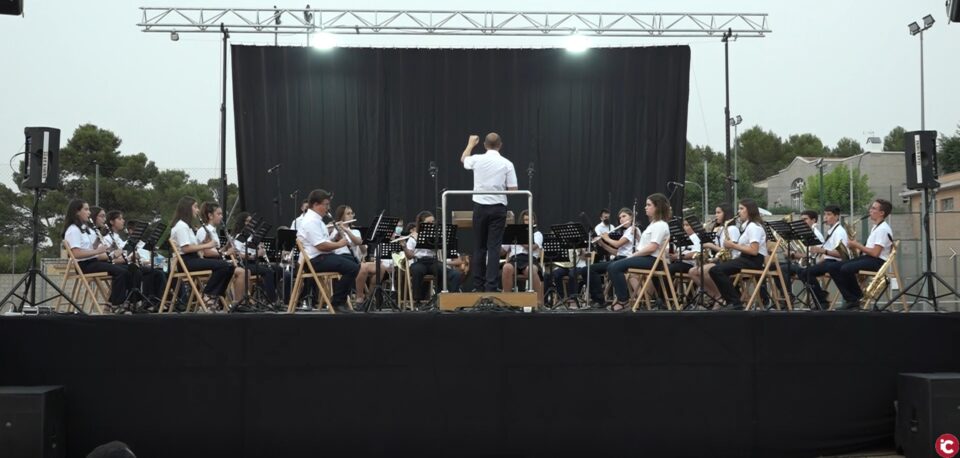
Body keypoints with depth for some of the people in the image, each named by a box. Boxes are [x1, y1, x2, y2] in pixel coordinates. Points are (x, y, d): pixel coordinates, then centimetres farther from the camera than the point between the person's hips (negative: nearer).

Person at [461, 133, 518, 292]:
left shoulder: (477, 160, -1)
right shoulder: (507, 164, -5)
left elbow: (463, 159, 24)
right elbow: (513, 190, -5)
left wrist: (470, 144, 40)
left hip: (480, 207, 2)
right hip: (498, 208, -2)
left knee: (480, 247, 12)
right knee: (494, 247, -1)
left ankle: (478, 285, 15)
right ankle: (491, 285, -5)